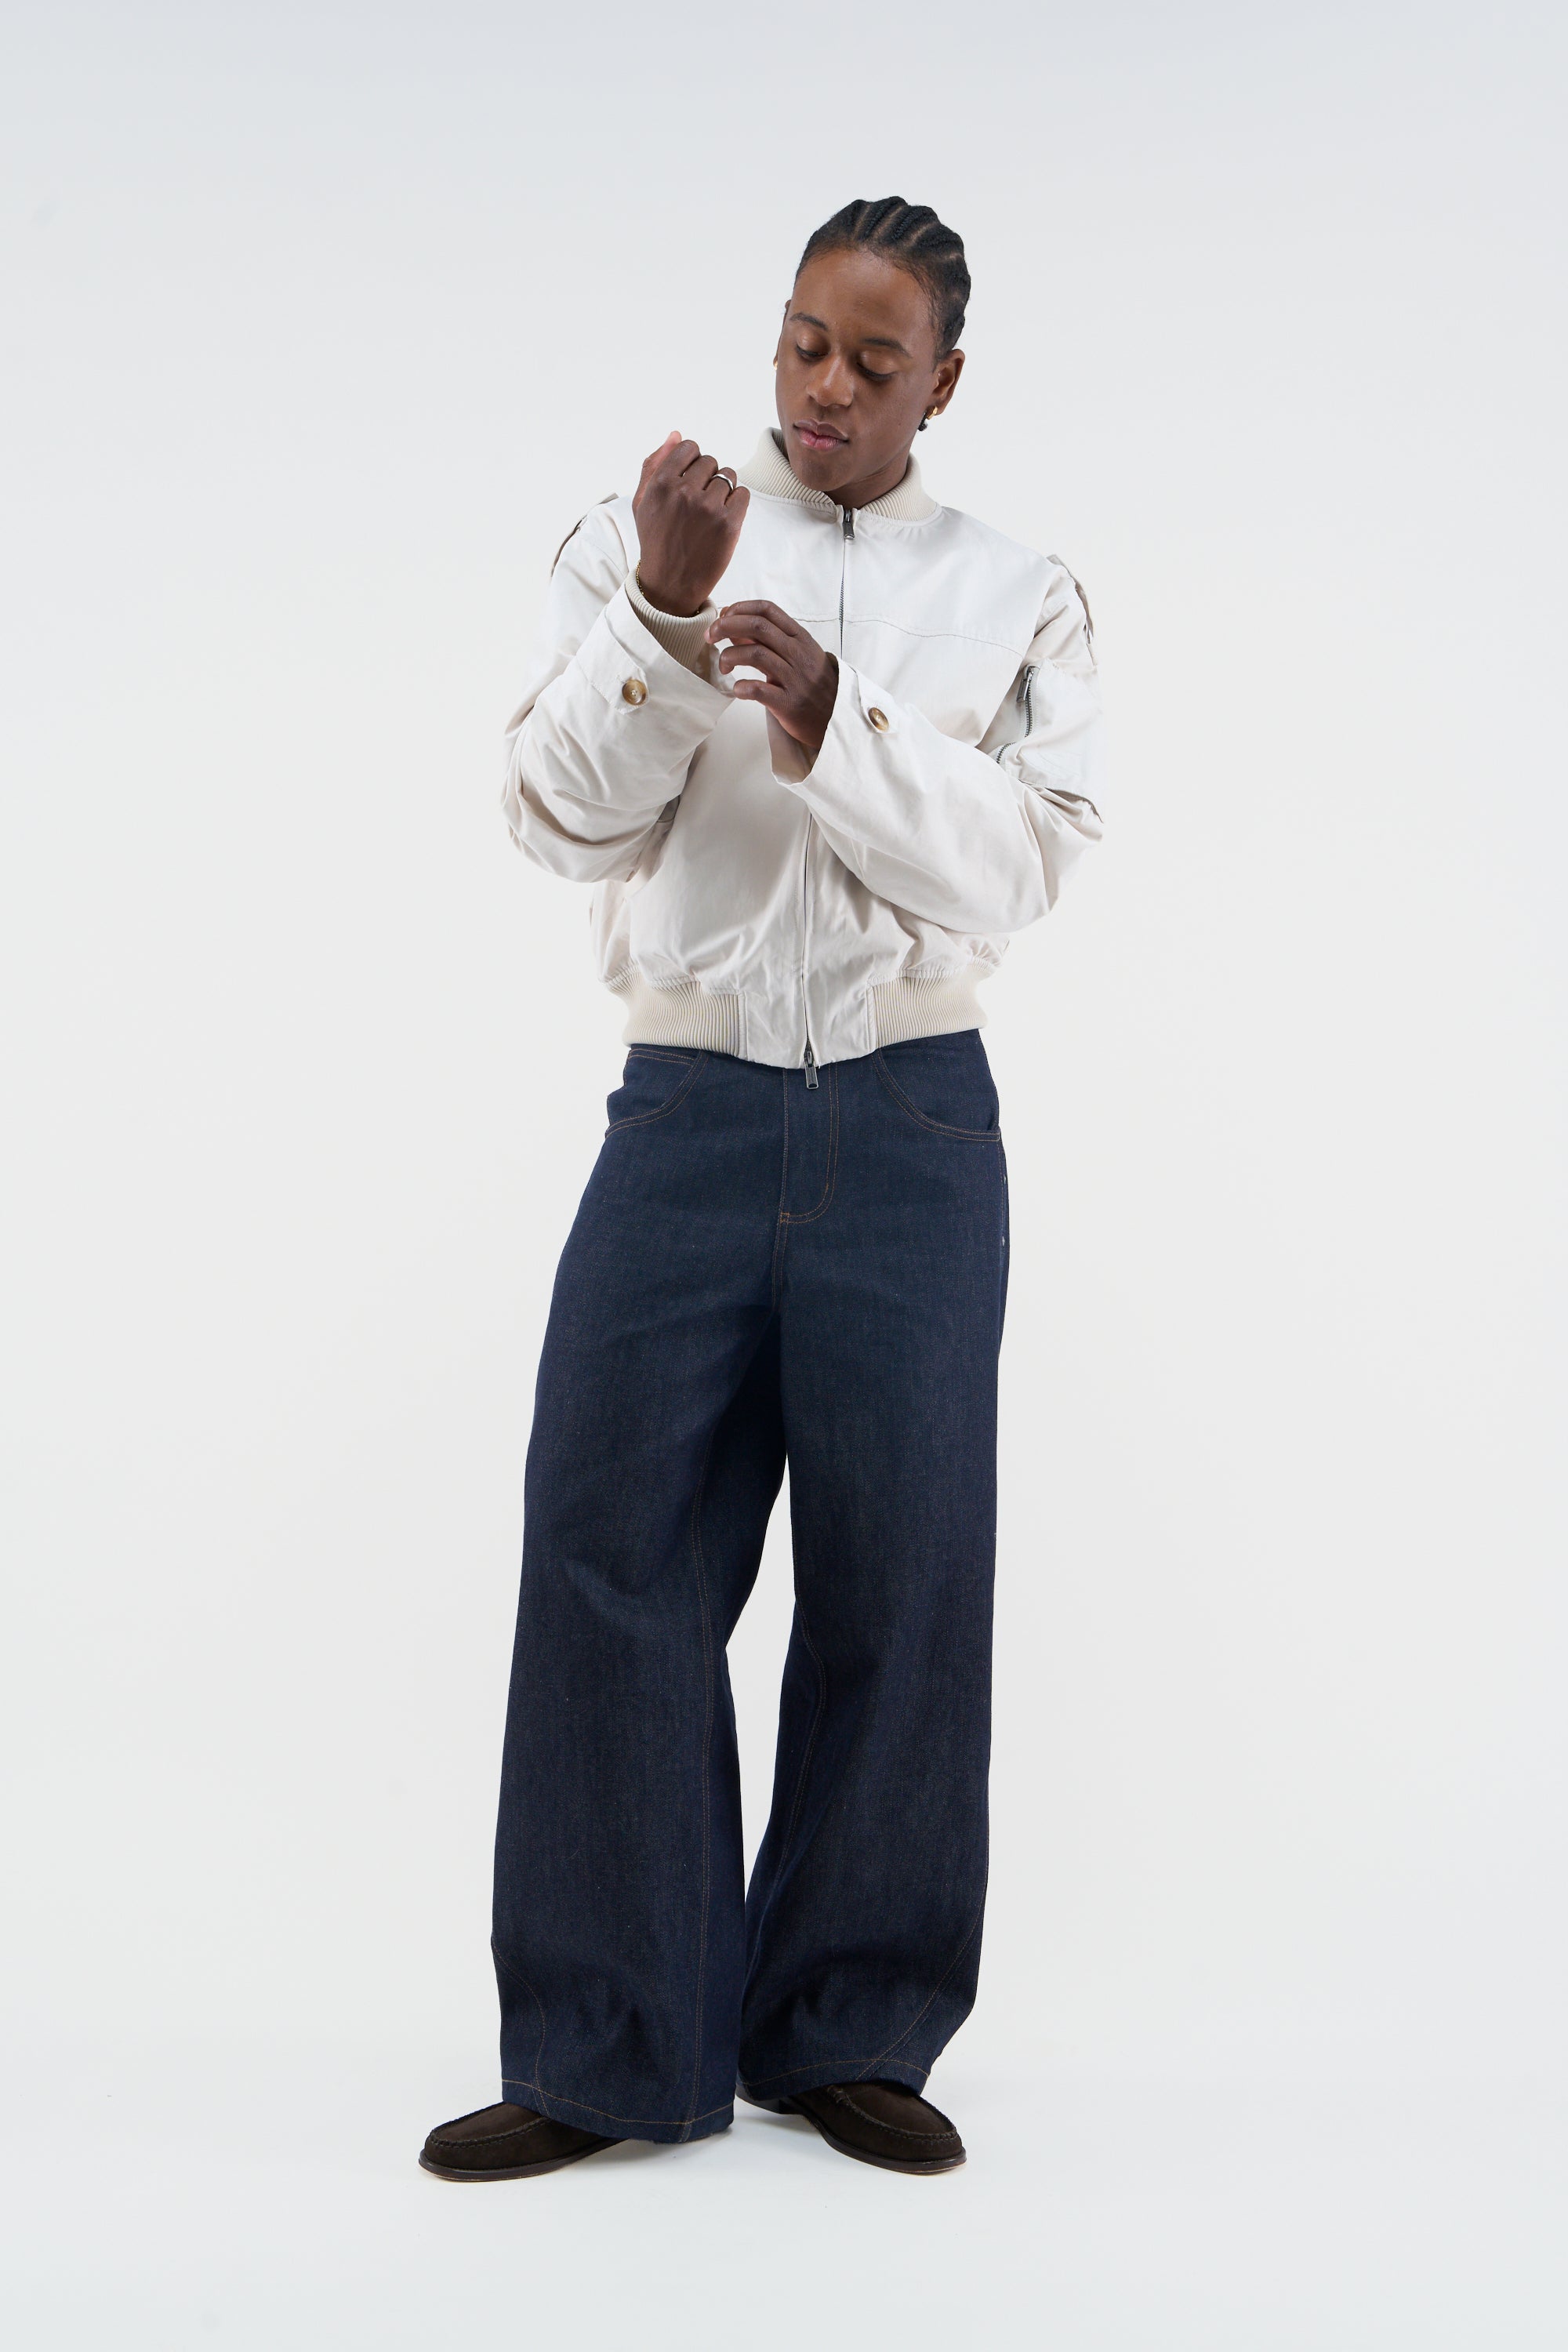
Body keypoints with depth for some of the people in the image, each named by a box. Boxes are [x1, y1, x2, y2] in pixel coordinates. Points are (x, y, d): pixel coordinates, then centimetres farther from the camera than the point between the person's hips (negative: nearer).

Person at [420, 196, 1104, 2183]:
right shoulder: (638, 543, 10)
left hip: (911, 1128, 0)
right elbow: (564, 817, 0)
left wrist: (838, 731, -17)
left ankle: (850, 2033, 17)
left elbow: (1020, 866, -2)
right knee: (611, 1553, -3)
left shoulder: (1016, 596, 9)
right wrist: (663, 609, -15)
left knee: (900, 1573, 2)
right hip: (686, 1113, 0)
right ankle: (612, 2052, 9)